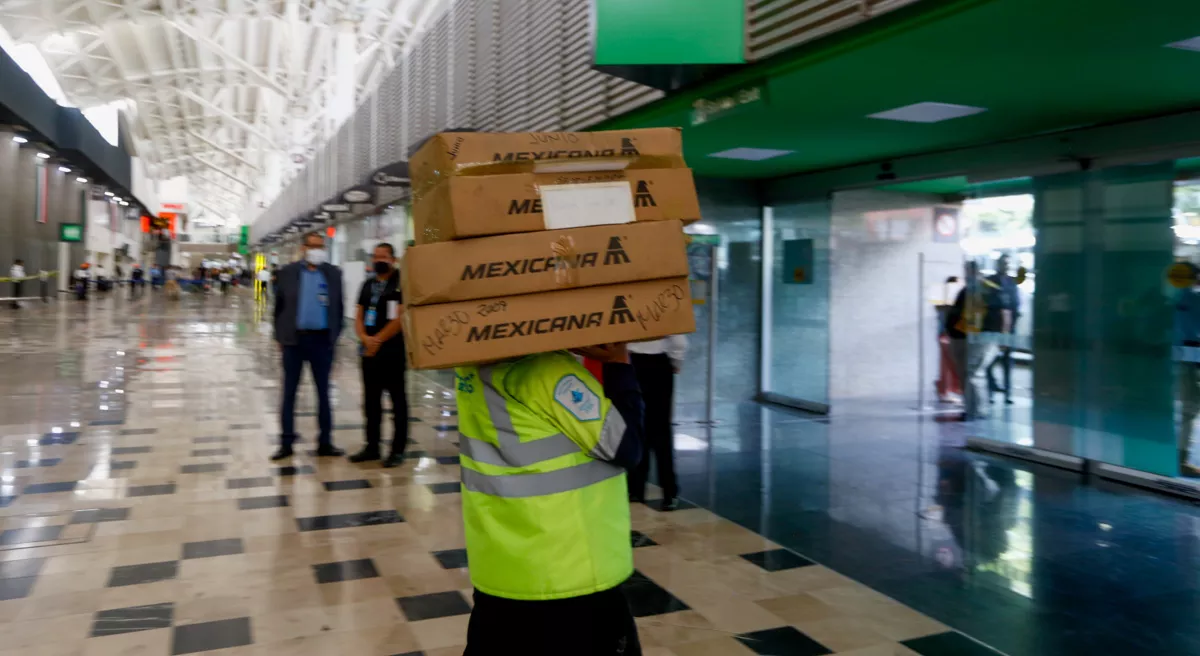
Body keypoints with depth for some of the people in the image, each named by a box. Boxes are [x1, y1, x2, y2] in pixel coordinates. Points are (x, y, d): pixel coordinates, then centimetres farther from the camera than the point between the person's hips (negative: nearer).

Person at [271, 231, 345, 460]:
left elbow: (338, 307, 7)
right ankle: (286, 443, 14)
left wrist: (334, 336, 2)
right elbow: (279, 306, 4)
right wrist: (280, 336, 1)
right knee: (289, 393, 5)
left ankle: (325, 442, 16)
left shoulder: (334, 274, 3)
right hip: (294, 339, 0)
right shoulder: (288, 272, 1)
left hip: (321, 340, 1)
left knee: (323, 392, 8)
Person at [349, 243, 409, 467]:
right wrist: (365, 338, -8)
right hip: (369, 351, 7)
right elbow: (359, 318, 11)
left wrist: (378, 340, -12)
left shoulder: (401, 283, -5)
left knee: (397, 400, 0)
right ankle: (372, 446, 21)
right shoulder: (367, 285, 14)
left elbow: (400, 318, -13)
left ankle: (398, 450, 5)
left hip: (393, 351, -6)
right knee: (371, 400, 11)